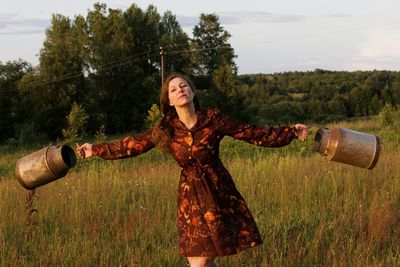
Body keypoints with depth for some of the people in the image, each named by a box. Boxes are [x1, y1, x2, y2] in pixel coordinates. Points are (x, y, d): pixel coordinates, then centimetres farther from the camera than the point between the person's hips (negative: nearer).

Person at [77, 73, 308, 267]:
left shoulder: (213, 119, -7)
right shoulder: (164, 130, -2)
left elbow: (253, 134, -5)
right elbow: (131, 145, 7)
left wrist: (291, 132, -10)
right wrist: (96, 150, 9)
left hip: (219, 190, -1)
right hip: (192, 195, 1)